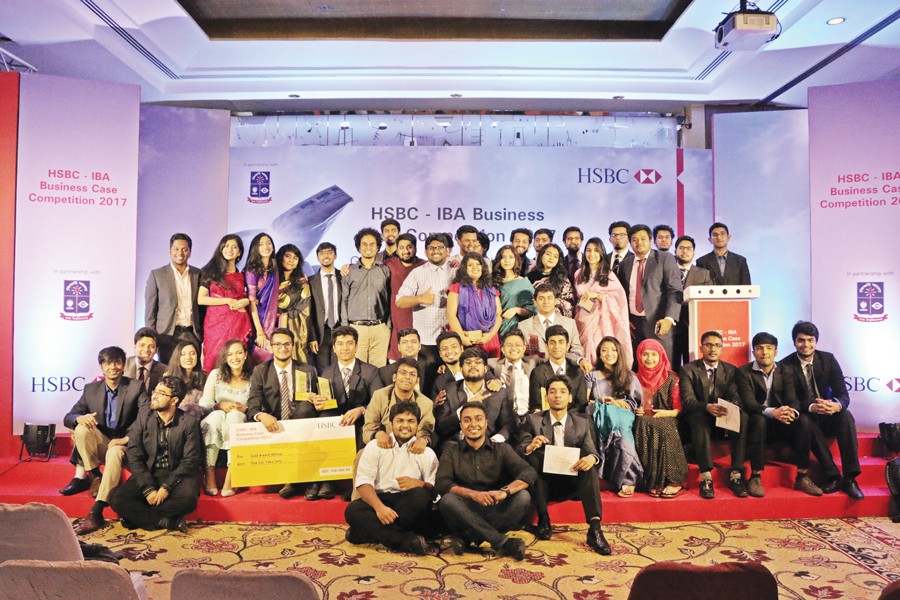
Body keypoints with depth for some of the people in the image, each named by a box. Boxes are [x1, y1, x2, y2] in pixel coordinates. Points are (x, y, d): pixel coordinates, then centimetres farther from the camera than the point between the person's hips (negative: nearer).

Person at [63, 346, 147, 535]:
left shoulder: (136, 387, -3)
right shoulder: (91, 389, 6)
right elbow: (68, 417, 4)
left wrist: (127, 438, -24)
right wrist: (79, 418, -21)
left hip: (124, 444, -3)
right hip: (99, 444, 3)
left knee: (115, 452, -36)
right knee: (81, 428, -25)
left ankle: (96, 512, -37)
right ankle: (95, 476, -11)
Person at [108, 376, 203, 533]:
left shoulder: (189, 422, -4)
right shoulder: (143, 418, 2)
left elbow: (190, 460, -7)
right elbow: (134, 457, -4)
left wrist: (166, 487, -19)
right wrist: (148, 489, -16)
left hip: (177, 476, -2)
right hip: (147, 474, 2)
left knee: (188, 498, -33)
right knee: (117, 499, -22)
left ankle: (136, 515, -12)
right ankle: (168, 522, -19)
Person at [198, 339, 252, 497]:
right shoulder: (216, 374, 4)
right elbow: (203, 404, 0)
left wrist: (245, 409, -19)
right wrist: (220, 405, -18)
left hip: (240, 423, -1)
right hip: (214, 423, 1)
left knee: (234, 415, -33)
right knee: (216, 415, -32)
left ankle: (230, 479, -39)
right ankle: (209, 477, -35)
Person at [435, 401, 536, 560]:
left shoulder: (502, 449, 12)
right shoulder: (451, 452, 11)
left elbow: (529, 473, -4)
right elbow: (441, 484, -6)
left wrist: (505, 491, -24)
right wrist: (473, 494, -23)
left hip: (496, 513, 1)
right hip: (466, 514, -1)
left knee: (523, 497, -24)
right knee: (448, 500, -30)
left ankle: (467, 538, -25)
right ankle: (502, 542, -27)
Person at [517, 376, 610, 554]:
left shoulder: (582, 424, 9)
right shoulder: (533, 420, 4)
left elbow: (592, 451, -4)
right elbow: (519, 451, -7)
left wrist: (592, 457, -29)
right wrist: (530, 446, -31)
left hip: (571, 483, 1)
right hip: (543, 483, -1)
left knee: (589, 464, -27)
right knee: (534, 455, -28)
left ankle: (595, 528, -35)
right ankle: (543, 520, -20)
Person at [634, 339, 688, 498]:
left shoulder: (671, 379, 8)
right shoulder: (636, 378, 15)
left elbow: (678, 409, 4)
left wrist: (665, 413, -15)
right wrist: (636, 410, -4)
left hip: (665, 421, -1)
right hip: (643, 423, 2)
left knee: (661, 428, -35)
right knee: (643, 425, -33)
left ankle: (672, 480, -26)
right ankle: (652, 481, -29)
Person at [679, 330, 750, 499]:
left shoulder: (731, 370, 10)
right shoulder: (689, 369, 1)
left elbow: (735, 397, -5)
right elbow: (687, 400, -12)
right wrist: (707, 407, -34)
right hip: (699, 418, -2)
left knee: (743, 417, -29)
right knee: (698, 416, -37)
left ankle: (736, 476, -29)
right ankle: (706, 477, -42)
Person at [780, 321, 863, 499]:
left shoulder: (828, 359, -2)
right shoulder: (785, 365, -10)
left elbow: (843, 393, -7)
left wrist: (837, 405, -32)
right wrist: (811, 407, -35)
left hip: (828, 416, 3)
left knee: (846, 416, -30)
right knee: (807, 422, -36)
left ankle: (850, 478, -28)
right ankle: (833, 477, -29)